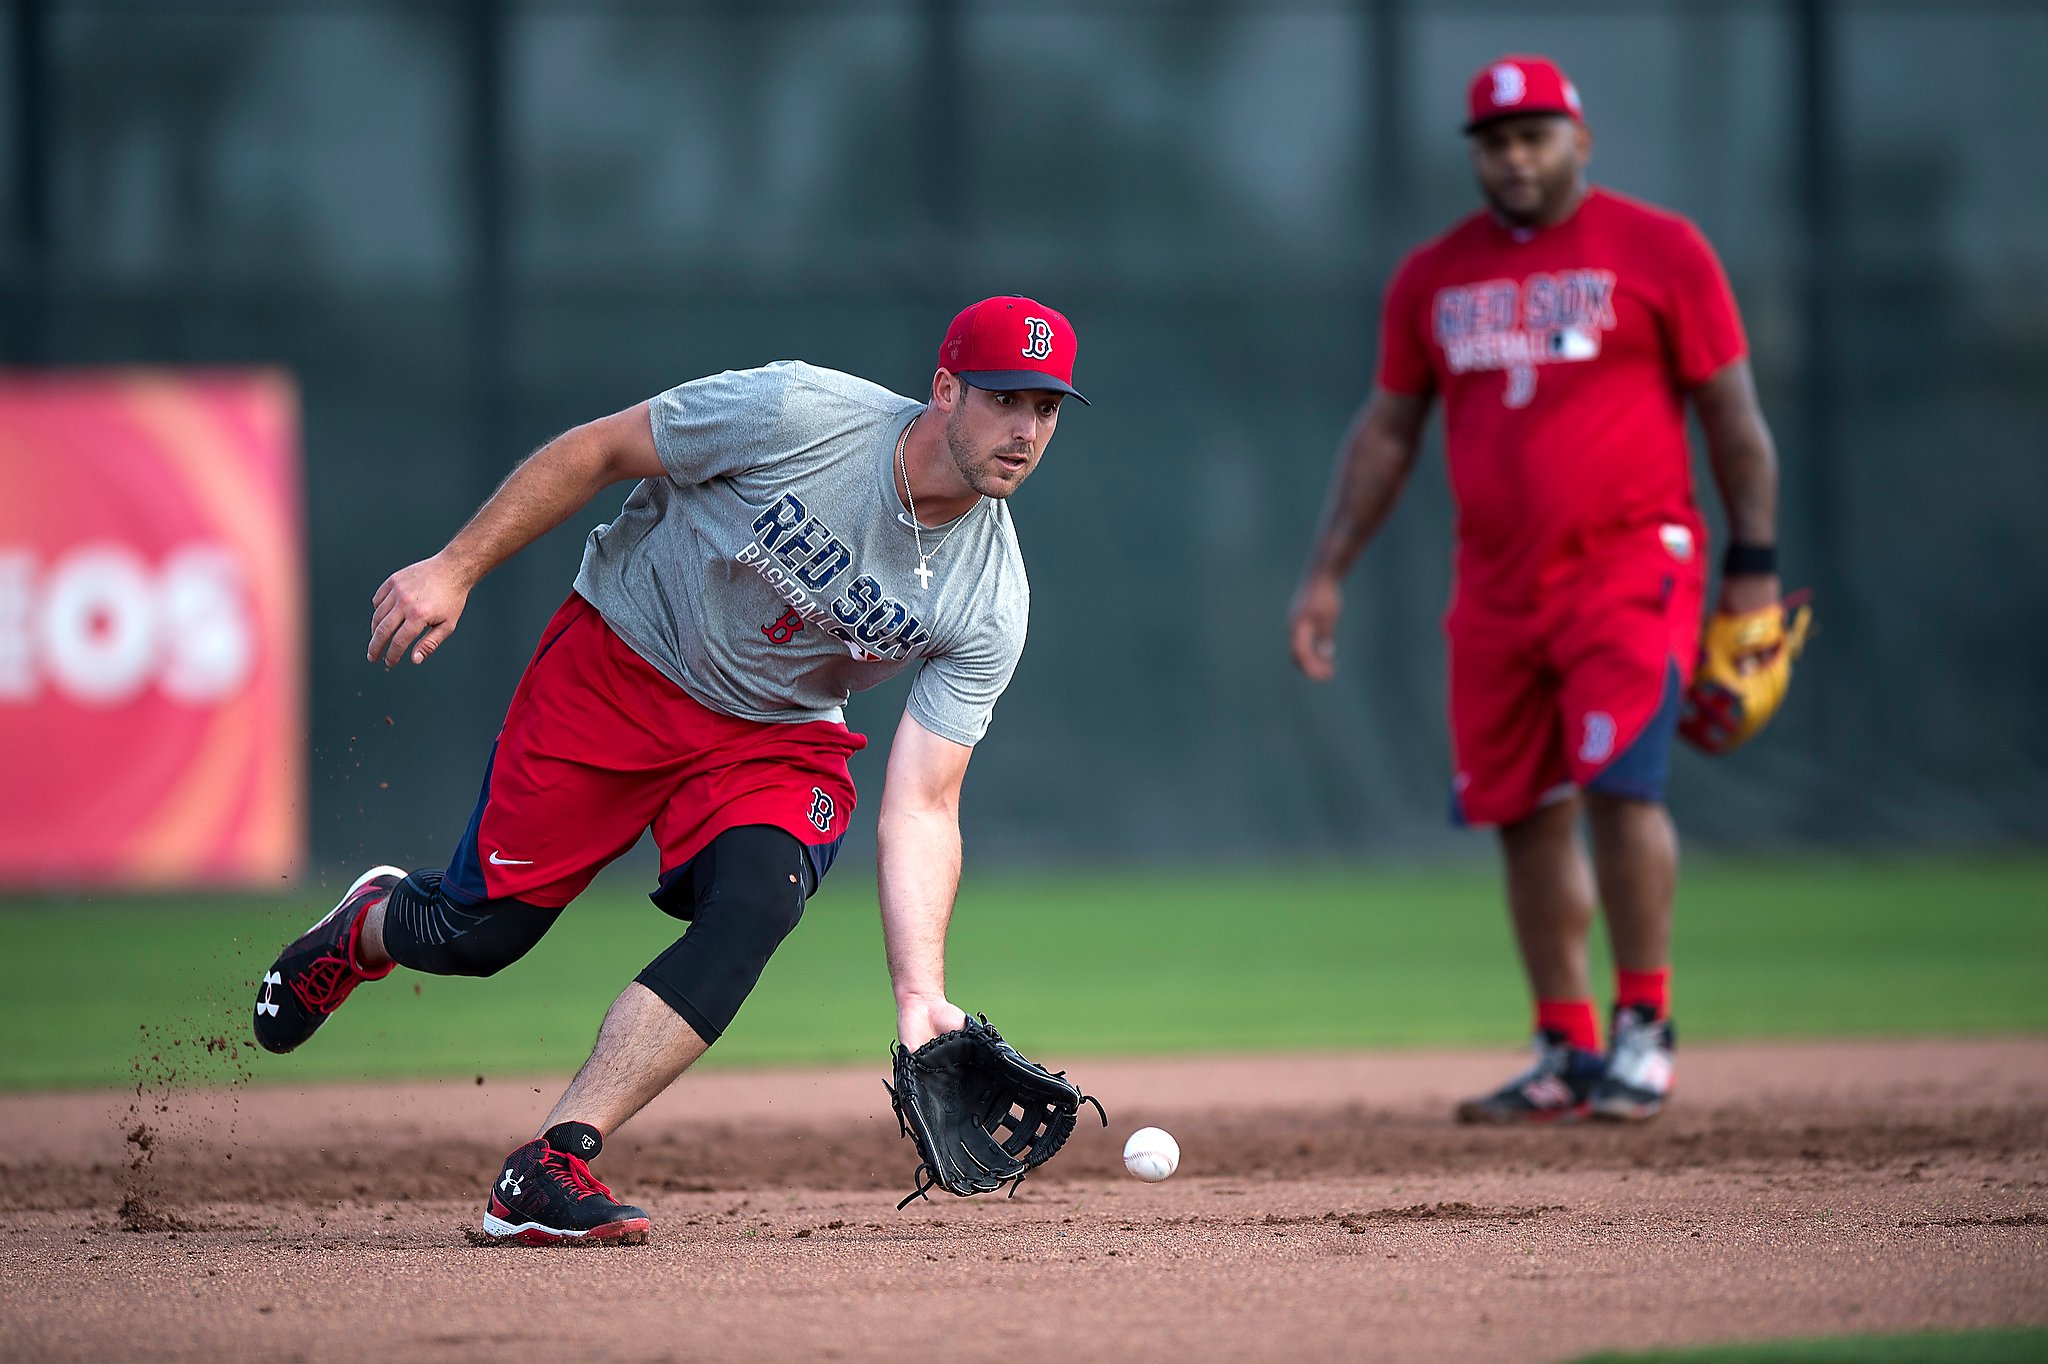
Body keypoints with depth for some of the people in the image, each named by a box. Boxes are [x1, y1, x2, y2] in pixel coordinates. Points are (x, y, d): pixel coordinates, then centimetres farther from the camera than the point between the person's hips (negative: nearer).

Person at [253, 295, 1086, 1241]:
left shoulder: (989, 607, -18)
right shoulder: (792, 412, -26)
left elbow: (922, 808, -18)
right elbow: (597, 451, -12)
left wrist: (918, 994, -30)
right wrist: (457, 567, -16)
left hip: (776, 737, 2)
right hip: (616, 668, -2)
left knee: (756, 900, -27)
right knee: (475, 932, -2)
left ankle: (553, 1166, -25)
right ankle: (370, 925, 38)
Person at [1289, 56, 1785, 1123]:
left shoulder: (1659, 251, 0)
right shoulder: (1432, 277, 11)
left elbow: (1733, 415, 1)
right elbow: (1385, 431, 16)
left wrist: (1754, 563, -5)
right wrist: (1328, 571, 10)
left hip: (1632, 571, -5)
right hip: (1496, 587, 5)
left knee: (1619, 782, -17)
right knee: (1525, 816, 5)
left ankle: (1645, 1031, -8)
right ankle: (1569, 1053, 14)